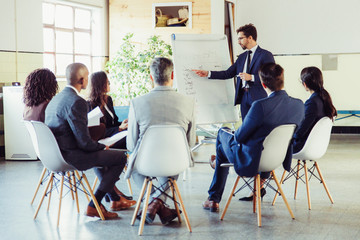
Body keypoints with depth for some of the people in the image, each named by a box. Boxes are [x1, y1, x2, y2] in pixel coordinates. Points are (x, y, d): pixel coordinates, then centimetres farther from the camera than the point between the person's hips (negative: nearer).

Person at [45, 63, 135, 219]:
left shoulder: (56, 99, 10)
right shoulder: (76, 102, -21)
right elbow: (84, 142, -21)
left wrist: (99, 147, 18)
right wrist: (102, 147, -1)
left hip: (56, 153, 10)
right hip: (70, 157, -10)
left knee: (98, 152, 33)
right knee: (120, 158, -2)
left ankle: (115, 199, 41)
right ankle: (94, 205, 1)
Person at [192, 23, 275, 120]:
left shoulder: (265, 55, -3)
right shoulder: (242, 57, 18)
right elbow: (228, 73, 16)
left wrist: (251, 77, -16)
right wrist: (208, 73, 9)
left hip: (258, 97, -6)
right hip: (244, 97, 6)